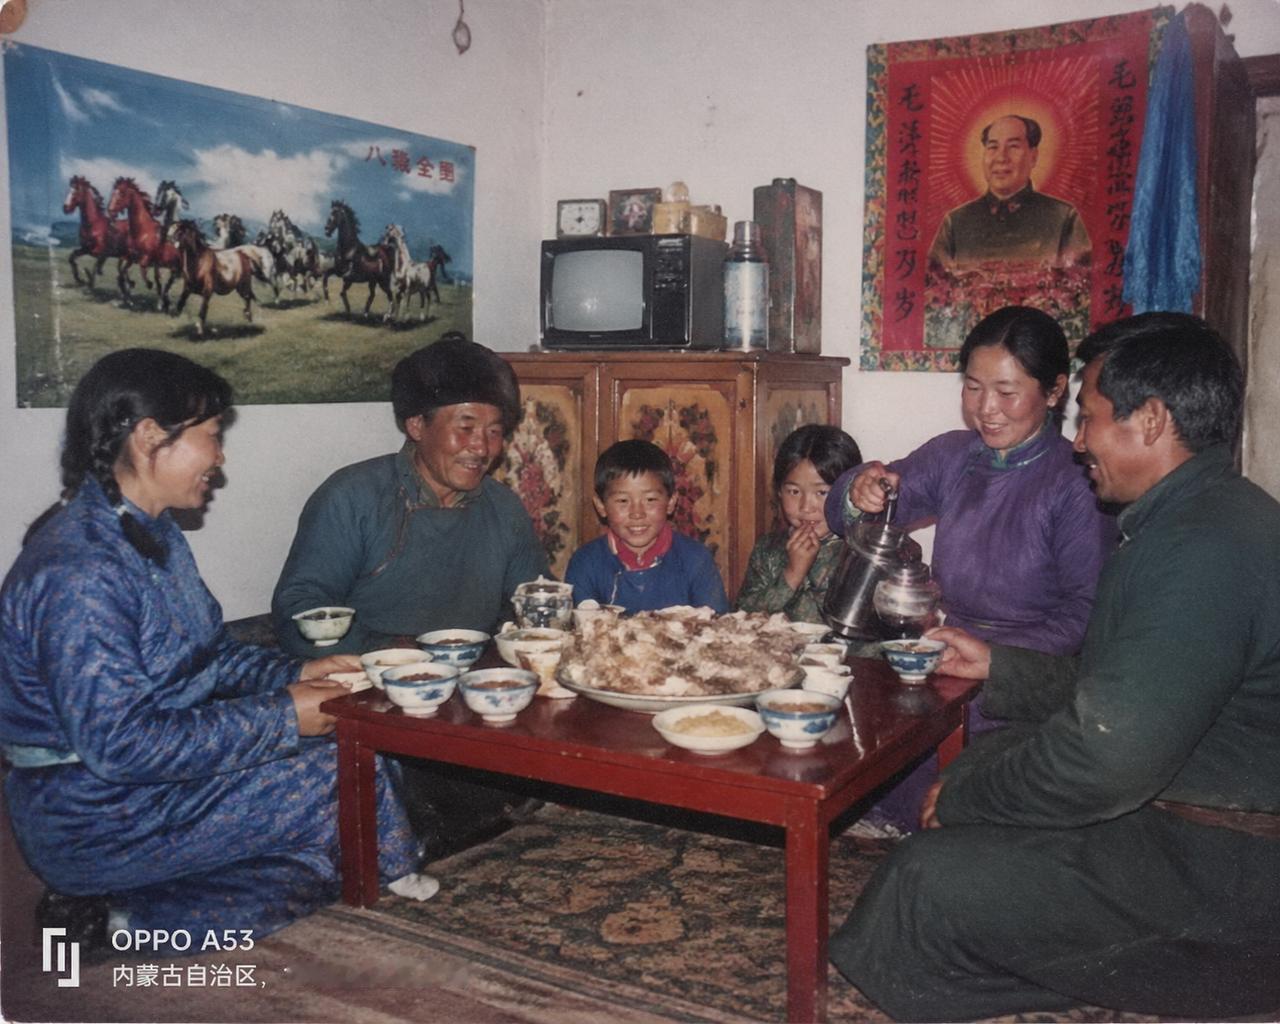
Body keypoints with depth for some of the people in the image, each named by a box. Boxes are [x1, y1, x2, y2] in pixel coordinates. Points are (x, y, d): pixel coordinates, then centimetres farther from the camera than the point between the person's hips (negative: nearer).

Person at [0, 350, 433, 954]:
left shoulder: (151, 533, 7)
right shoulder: (78, 572, -25)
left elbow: (207, 655, 15)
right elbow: (120, 745, -27)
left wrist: (293, 677, -2)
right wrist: (282, 718, -21)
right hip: (96, 823, -10)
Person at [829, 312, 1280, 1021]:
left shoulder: (1203, 545, -26)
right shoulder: (1202, 519, 10)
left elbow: (1108, 757, -28)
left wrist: (962, 797, -14)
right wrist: (999, 666, 20)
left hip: (1219, 869, -11)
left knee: (936, 877, -16)